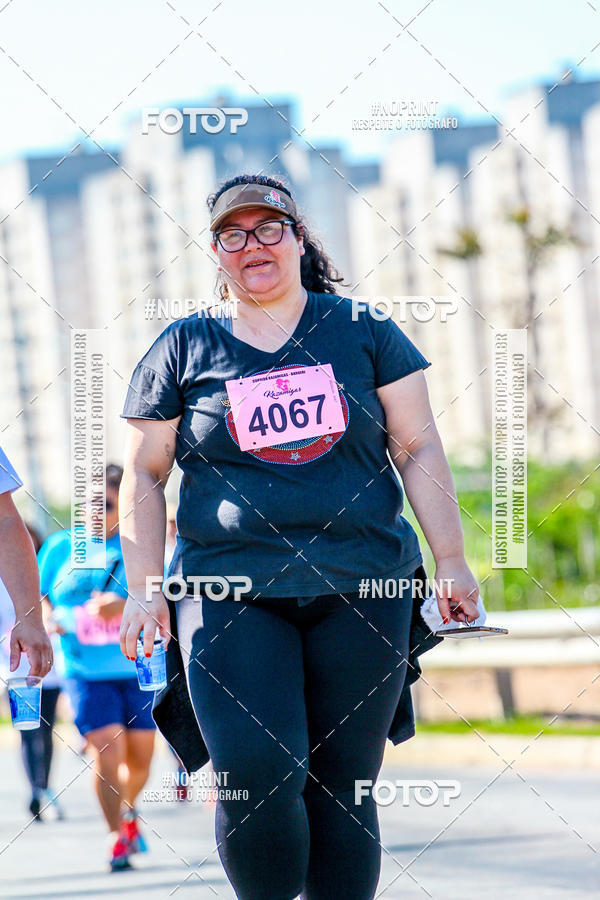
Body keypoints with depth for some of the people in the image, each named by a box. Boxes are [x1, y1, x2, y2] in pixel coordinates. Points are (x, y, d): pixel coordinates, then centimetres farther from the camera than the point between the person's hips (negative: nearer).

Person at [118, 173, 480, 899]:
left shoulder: (362, 334, 11)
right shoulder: (182, 349, 9)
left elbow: (418, 449, 10)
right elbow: (142, 475, 11)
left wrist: (451, 561, 3)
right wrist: (144, 589, 1)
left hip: (360, 592, 1)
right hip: (230, 592, -1)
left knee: (342, 787, 1)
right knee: (257, 778, -18)